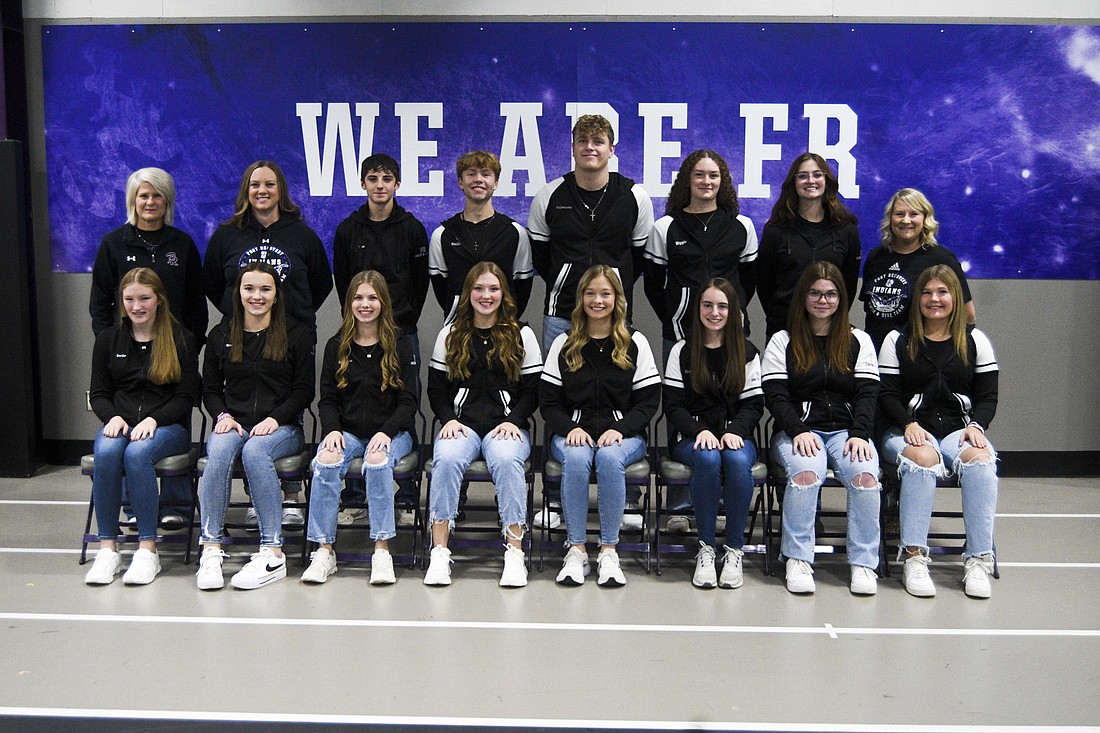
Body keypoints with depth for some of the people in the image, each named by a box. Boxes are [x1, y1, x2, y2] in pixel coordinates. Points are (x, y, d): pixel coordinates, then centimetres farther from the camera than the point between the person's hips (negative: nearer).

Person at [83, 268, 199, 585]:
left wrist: (153, 420, -16)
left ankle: (148, 549, -28)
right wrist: (113, 417, -8)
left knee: (137, 452, -35)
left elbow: (187, 396, 0)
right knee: (106, 451, -32)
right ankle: (107, 548, -25)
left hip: (168, 426, -3)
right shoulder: (108, 339, 14)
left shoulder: (180, 339, 4)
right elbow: (98, 393, 14)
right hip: (120, 422, 3)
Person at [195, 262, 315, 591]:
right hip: (233, 423, 2)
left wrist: (275, 418, -12)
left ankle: (272, 553, -35)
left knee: (255, 451, -36)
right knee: (219, 451, -33)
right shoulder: (220, 335, 14)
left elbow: (304, 391, 2)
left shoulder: (296, 335, 6)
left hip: (281, 426, -2)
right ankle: (210, 550, -32)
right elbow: (210, 390, 16)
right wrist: (223, 416, -5)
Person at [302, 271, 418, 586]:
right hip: (347, 431, 2)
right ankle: (324, 551, -25)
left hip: (391, 432, -1)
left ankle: (382, 551, -32)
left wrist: (386, 432, -17)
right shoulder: (336, 346, 11)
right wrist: (332, 429, -13)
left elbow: (408, 401, 1)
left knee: (378, 460, -35)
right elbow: (327, 399, 8)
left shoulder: (399, 347, 5)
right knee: (326, 461, -31)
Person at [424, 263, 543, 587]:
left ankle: (515, 551, -30)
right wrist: (449, 419, -5)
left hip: (507, 423, -1)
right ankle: (439, 552, -27)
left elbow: (533, 390, 7)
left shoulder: (521, 334, 10)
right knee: (446, 459, -32)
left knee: (506, 460, -35)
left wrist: (512, 420, -9)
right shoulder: (450, 335, 14)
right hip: (461, 423, 1)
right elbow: (436, 388, 13)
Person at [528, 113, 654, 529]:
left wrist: (619, 288, 8)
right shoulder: (550, 196, 3)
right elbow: (538, 252, 13)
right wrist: (562, 285, 10)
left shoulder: (635, 197, 3)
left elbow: (644, 254, 11)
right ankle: (556, 497, 14)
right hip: (561, 313, 0)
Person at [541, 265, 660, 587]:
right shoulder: (563, 344, 10)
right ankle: (576, 548, -22)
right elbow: (548, 401, 6)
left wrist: (620, 429, -15)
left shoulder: (635, 343, 8)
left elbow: (649, 401, 3)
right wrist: (569, 428, -14)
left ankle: (609, 549, -22)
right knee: (576, 458, -34)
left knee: (610, 457, -35)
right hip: (573, 432, 1)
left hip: (623, 434, -1)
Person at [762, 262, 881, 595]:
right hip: (797, 432, -1)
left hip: (846, 430, 2)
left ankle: (863, 563, -20)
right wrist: (798, 431, -16)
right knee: (805, 472, -34)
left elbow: (867, 394, 5)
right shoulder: (782, 342, 10)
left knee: (865, 474, -30)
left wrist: (859, 434, -12)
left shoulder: (859, 341, 15)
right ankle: (798, 560, -25)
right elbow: (775, 395, 0)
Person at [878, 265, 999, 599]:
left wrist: (975, 425, -10)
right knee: (922, 457, -37)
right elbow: (887, 395, 3)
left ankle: (979, 559, -29)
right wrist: (909, 424, -15)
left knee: (980, 458, -33)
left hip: (959, 429, 2)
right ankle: (914, 557, -33)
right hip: (910, 432, -1)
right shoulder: (897, 341, 9)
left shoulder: (975, 341, 13)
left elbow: (987, 396, 10)